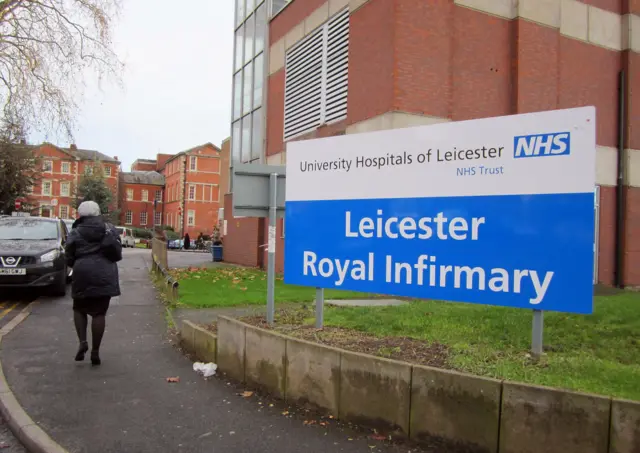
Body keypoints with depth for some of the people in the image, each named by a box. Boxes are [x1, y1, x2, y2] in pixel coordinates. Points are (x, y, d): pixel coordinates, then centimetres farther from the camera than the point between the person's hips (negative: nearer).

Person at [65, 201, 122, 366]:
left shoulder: (75, 232, 2)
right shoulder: (110, 229, 6)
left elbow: (69, 259, 2)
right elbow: (117, 253, 1)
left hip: (82, 275, 0)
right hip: (104, 276, 1)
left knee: (79, 309, 19)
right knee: (99, 313, 5)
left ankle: (82, 342, 1)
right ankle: (95, 351, 6)